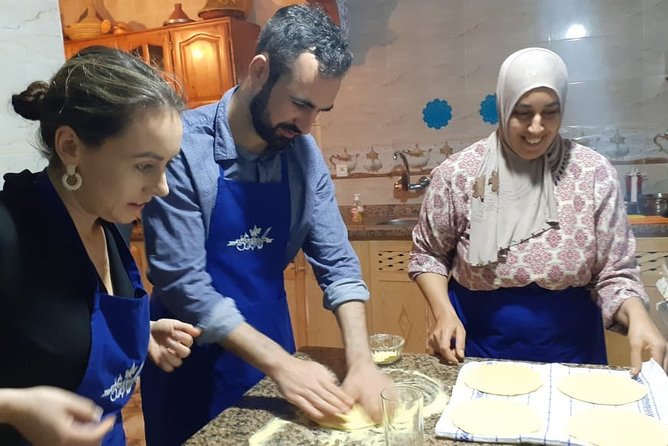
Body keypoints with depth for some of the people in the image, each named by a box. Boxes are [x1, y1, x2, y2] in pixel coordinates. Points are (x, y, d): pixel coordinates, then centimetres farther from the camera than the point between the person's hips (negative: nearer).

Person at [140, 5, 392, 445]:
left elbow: (336, 262, -4)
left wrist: (361, 360, -17)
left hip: (272, 351, 5)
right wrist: (280, 363, -26)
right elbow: (183, 283, -23)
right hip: (192, 365, -5)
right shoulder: (183, 148, -22)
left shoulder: (304, 154, -6)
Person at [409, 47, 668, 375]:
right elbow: (429, 254, 1)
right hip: (478, 348, 0)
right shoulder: (458, 173, -11)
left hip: (570, 353, 1)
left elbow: (614, 274, -6)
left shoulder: (594, 174, -10)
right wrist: (444, 313, -13)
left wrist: (637, 317, -25)